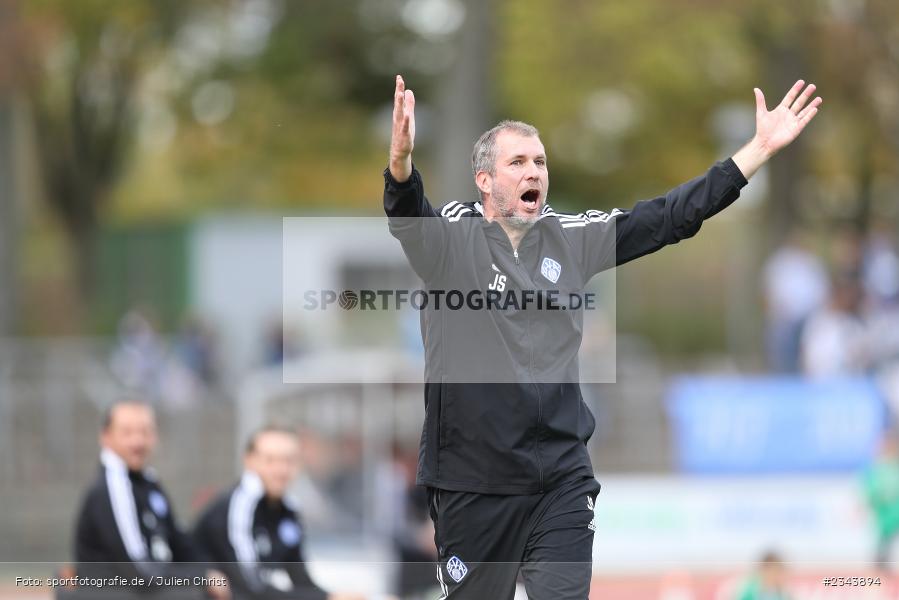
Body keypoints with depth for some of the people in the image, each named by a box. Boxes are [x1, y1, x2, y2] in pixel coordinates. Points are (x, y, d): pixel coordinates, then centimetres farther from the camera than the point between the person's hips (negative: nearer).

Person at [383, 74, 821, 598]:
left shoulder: (573, 236, 6)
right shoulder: (452, 235, -6)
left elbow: (672, 216, 6)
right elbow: (406, 216, -26)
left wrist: (762, 148, 0)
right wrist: (401, 159, -50)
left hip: (562, 477, 3)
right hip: (472, 479, -3)